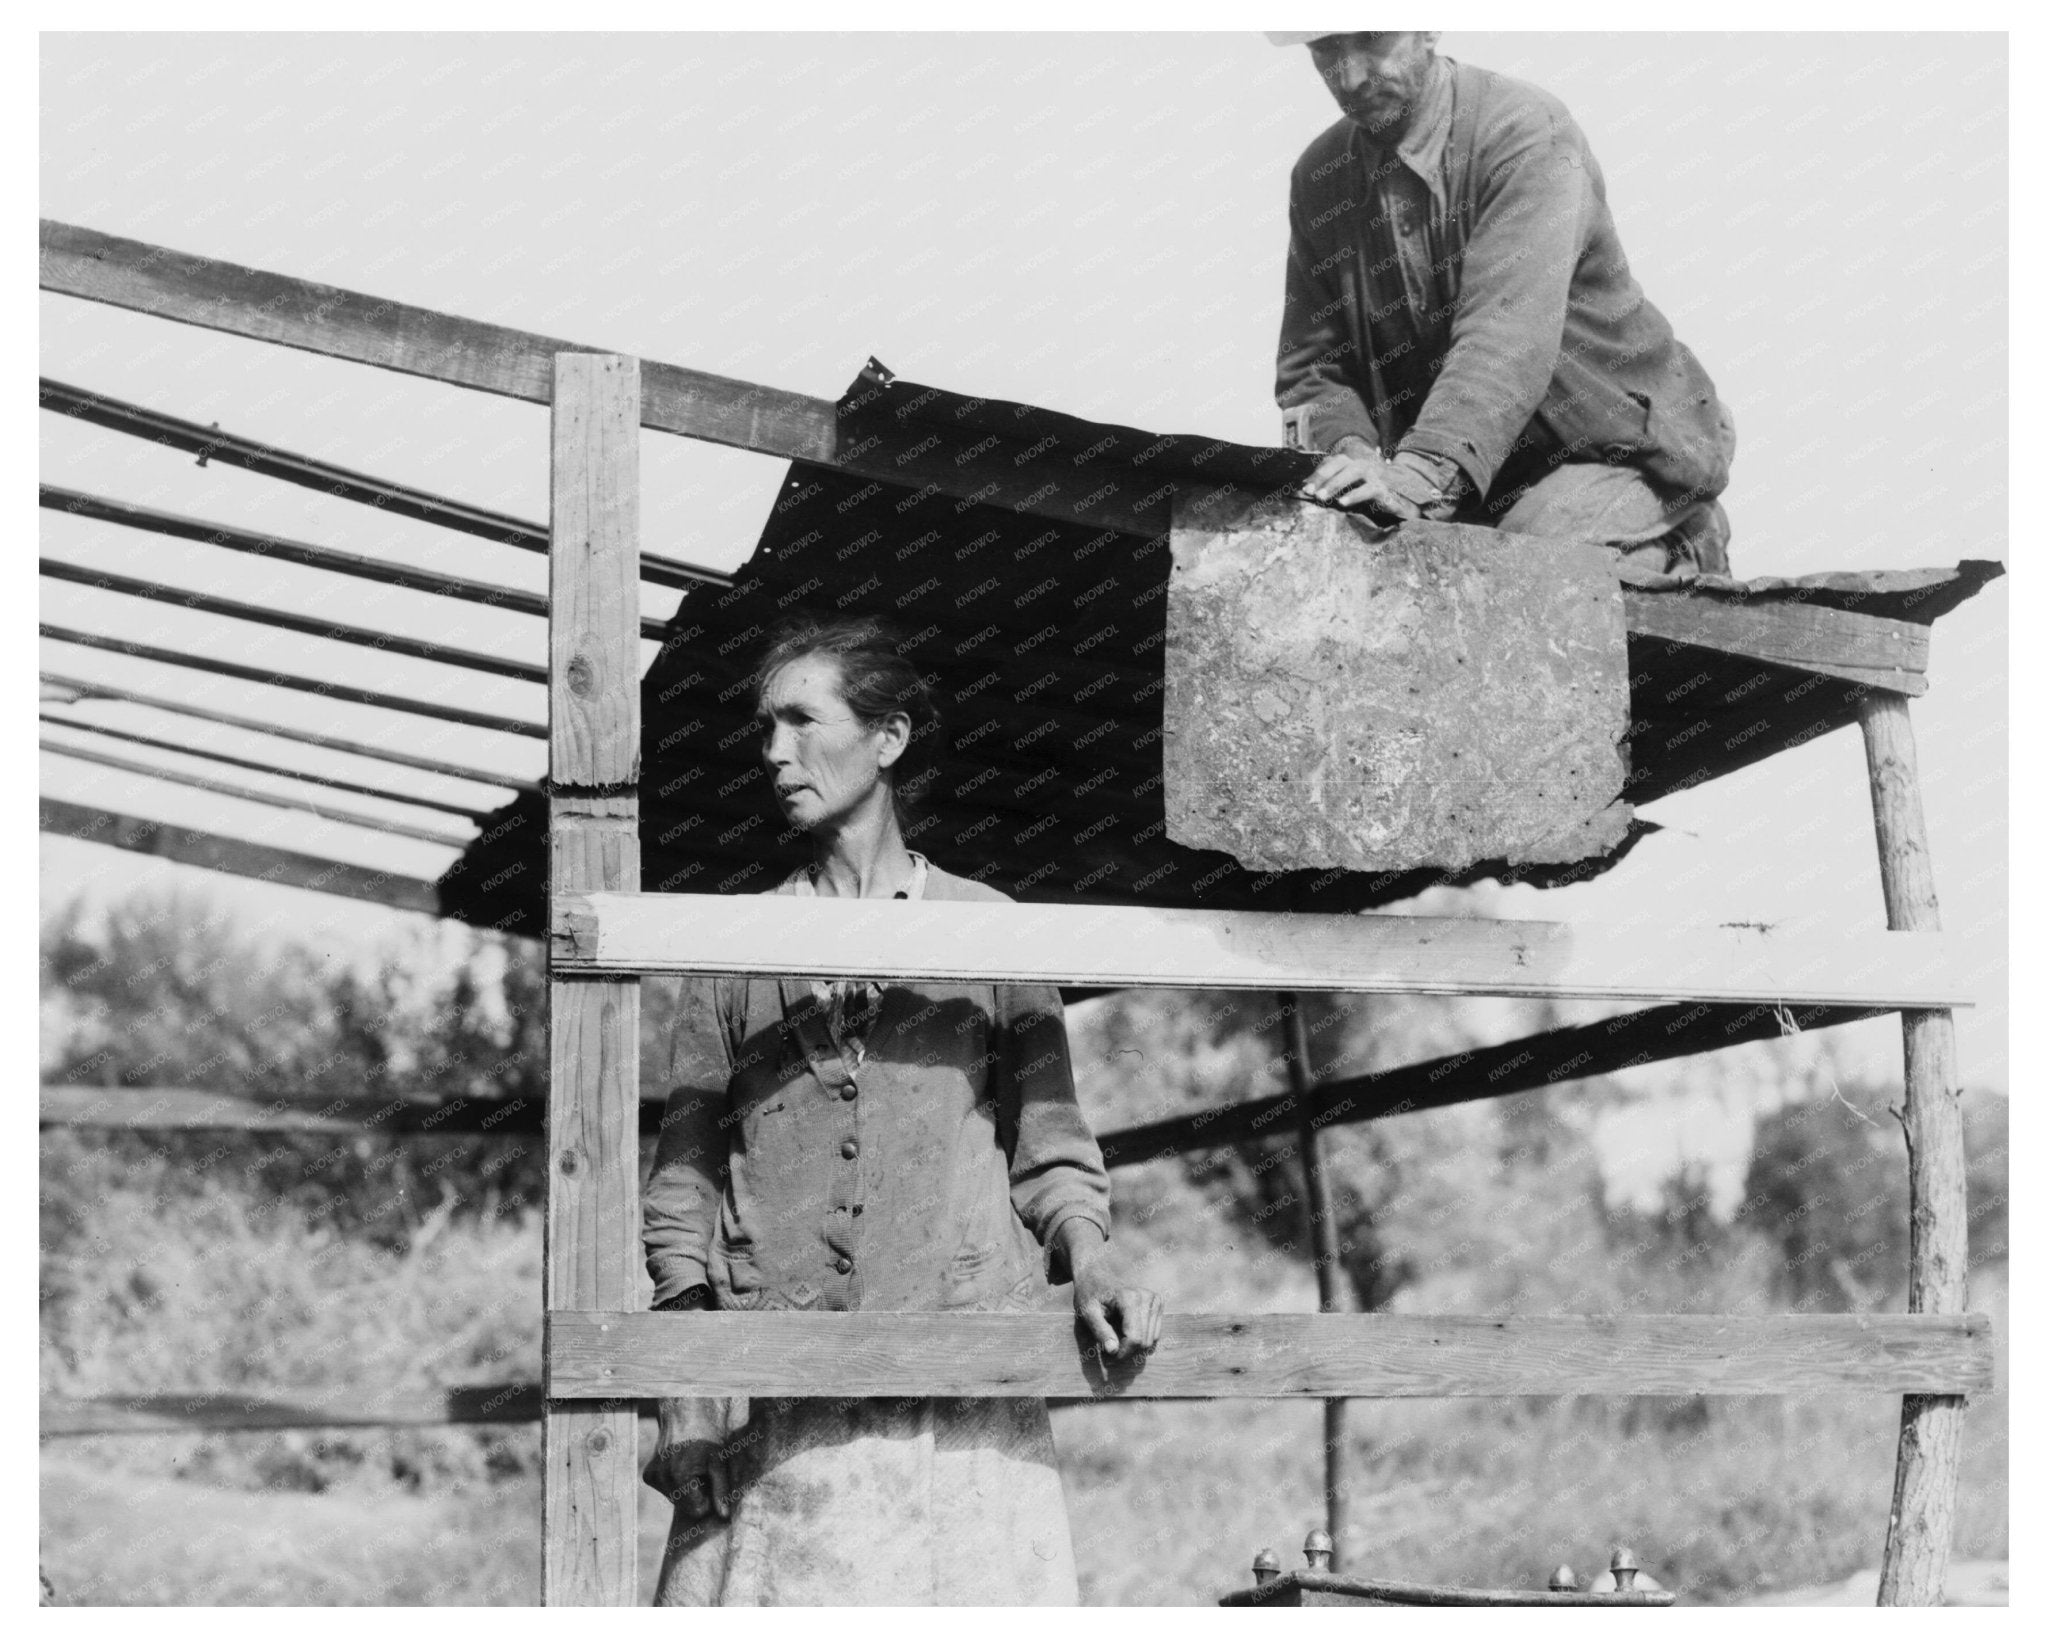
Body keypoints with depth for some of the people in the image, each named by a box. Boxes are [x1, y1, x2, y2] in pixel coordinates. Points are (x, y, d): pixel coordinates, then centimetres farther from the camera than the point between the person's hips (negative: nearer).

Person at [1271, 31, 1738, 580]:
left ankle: (1675, 555, 2)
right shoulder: (1318, 179, 3)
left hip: (1619, 448, -7)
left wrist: (1421, 472, -46)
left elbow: (1512, 333, -32)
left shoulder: (1526, 132, -18)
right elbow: (1310, 364, 4)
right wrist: (1349, 447, -21)